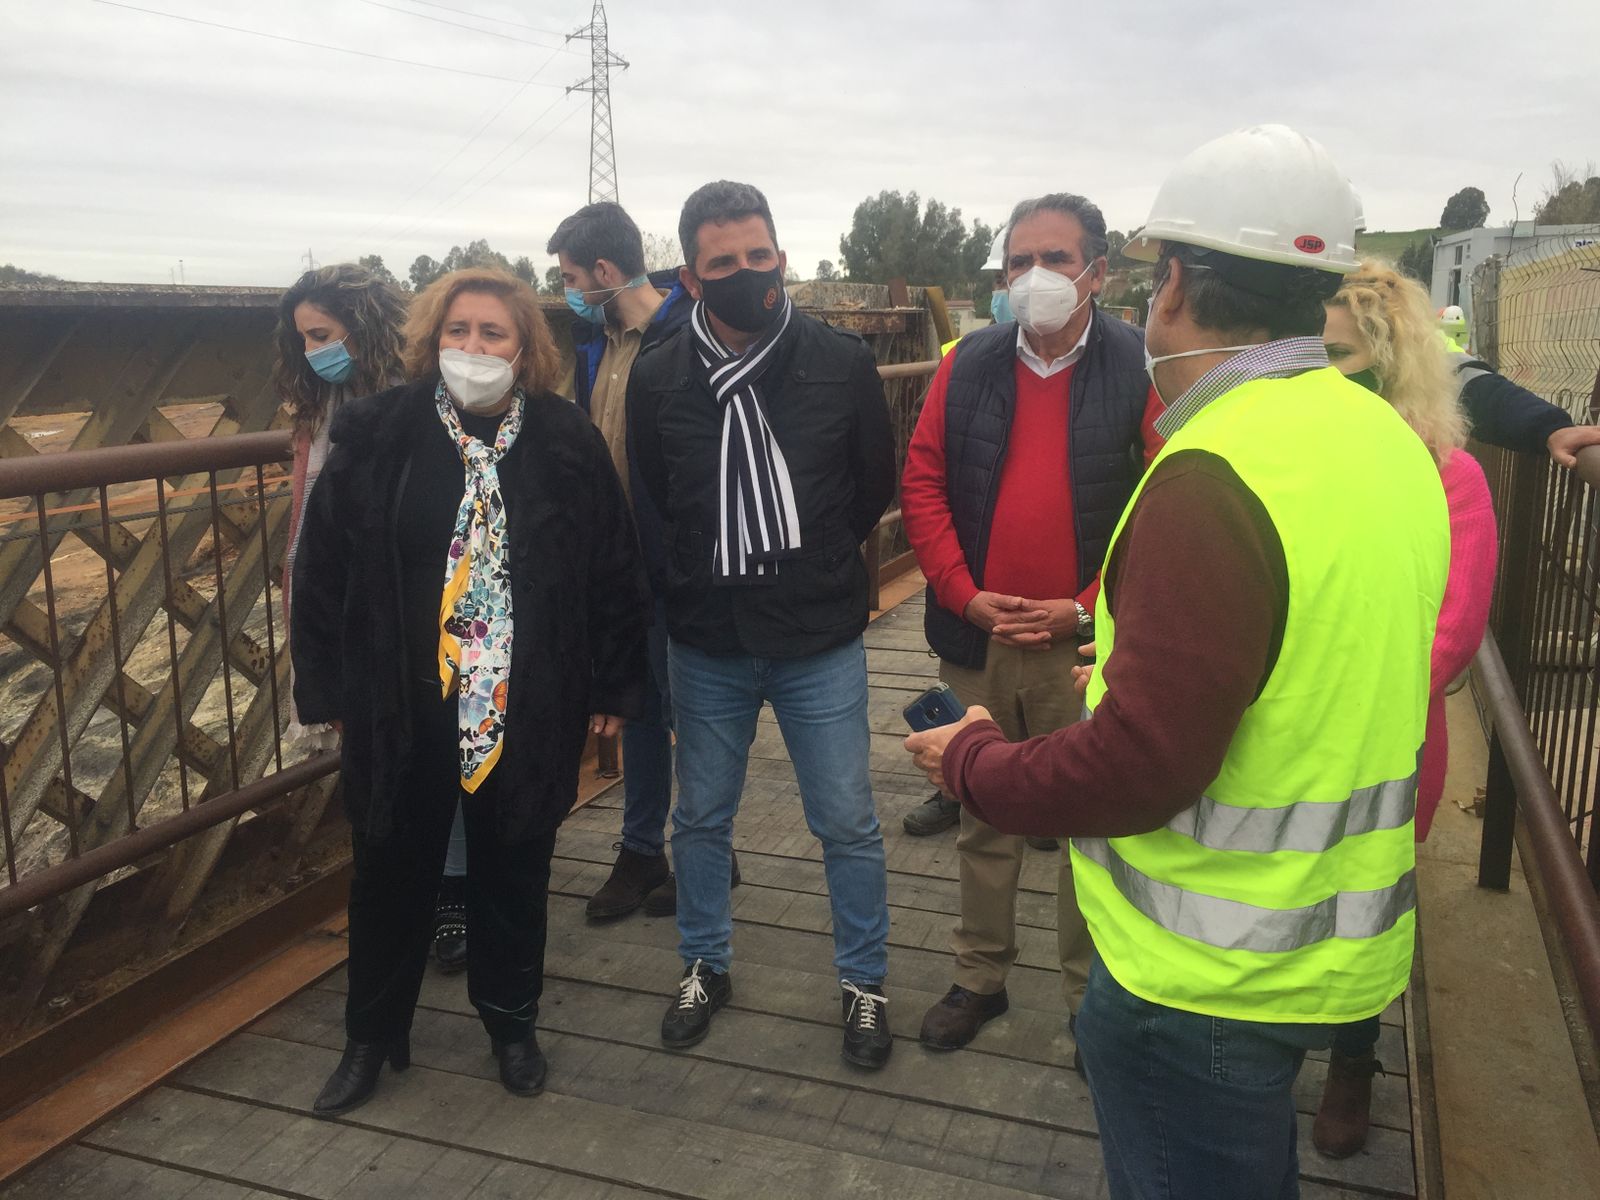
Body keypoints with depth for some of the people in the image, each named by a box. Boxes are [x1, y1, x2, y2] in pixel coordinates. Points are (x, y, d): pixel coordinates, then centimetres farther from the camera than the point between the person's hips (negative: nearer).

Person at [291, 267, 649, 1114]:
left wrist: (611, 687, 1)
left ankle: (511, 1022, 39)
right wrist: (329, 688, 1)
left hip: (529, 707, 0)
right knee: (392, 869, 15)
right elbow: (324, 566, 0)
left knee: (513, 869, 16)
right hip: (402, 705, 1)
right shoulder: (376, 437, -5)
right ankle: (371, 1036, 37)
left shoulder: (567, 443, -6)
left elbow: (613, 568, -1)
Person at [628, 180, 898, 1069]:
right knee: (701, 816, 16)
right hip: (706, 643, 2)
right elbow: (645, 504, 8)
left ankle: (864, 980, 29)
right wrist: (700, 574, 6)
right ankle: (704, 967, 38)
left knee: (846, 822, 8)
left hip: (821, 640, -1)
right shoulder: (657, 379, -5)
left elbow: (876, 485, 4)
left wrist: (813, 557, 7)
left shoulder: (841, 363, -8)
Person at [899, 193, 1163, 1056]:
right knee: (982, 819, 16)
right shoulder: (968, 365, 4)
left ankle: (1091, 995, 28)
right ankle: (979, 977, 34)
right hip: (976, 640, 3)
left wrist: (1085, 607, -13)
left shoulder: (1140, 370, -5)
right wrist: (964, 594, -7)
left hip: (1086, 645, -3)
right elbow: (922, 482, 3)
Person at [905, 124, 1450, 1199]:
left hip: (1212, 978, -9)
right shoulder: (1392, 440, 1)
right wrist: (1142, 664, 17)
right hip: (1340, 943, 9)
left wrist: (969, 762, -11)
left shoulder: (1214, 475, -27)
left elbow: (1137, 771, -28)